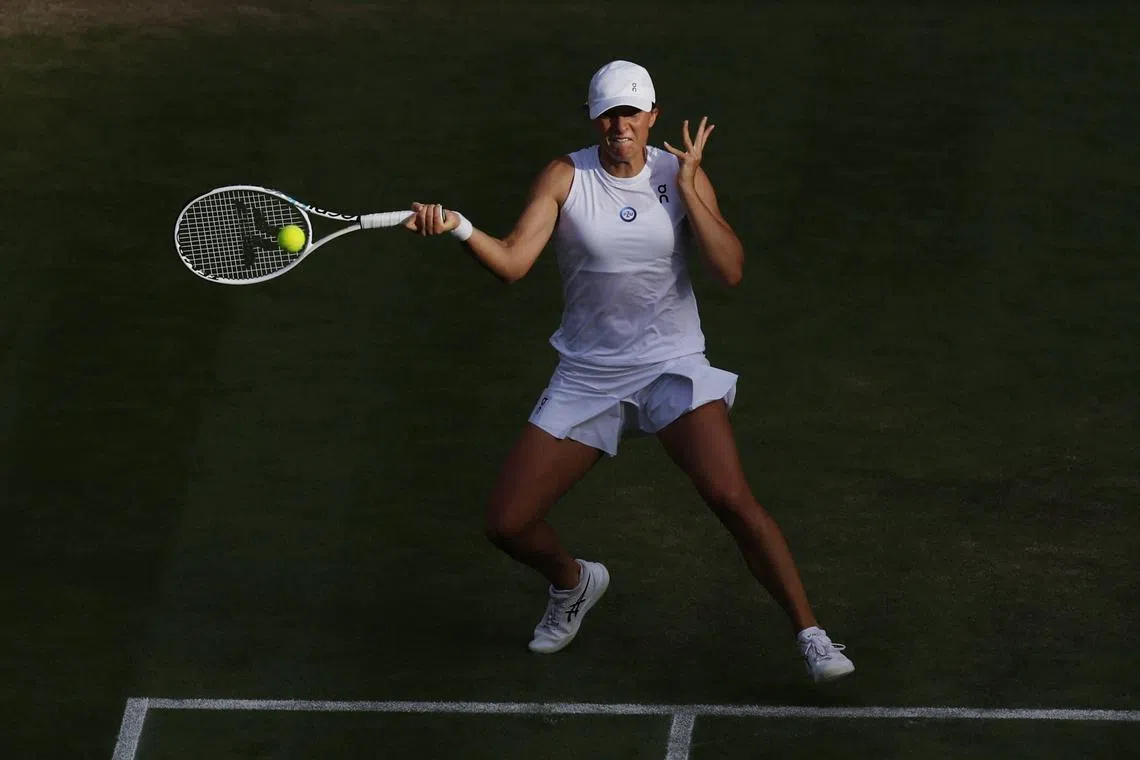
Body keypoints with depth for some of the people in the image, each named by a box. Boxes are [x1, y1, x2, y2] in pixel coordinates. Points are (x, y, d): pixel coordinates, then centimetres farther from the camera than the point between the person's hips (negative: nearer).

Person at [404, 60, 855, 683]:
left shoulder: (683, 174, -2)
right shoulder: (564, 179, -5)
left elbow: (730, 270, -12)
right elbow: (512, 262, -17)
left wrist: (687, 188, -17)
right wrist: (458, 228, -35)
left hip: (674, 367, -1)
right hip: (587, 375, 2)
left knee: (731, 497, -25)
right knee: (507, 524, -2)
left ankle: (810, 636, -14)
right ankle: (574, 582, 33)